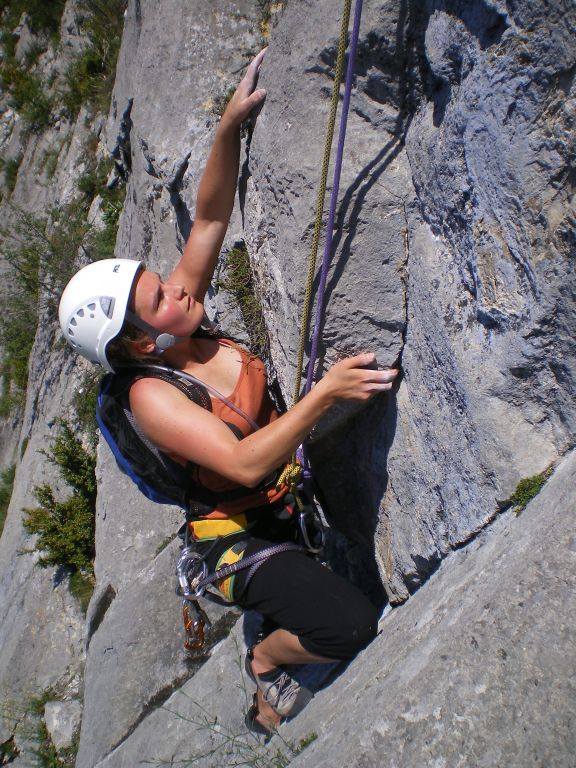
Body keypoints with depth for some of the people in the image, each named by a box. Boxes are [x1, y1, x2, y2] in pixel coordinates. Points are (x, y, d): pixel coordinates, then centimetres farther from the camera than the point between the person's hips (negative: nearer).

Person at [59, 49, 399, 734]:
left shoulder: (185, 316, -8)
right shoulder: (151, 396, -26)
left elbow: (210, 217, -10)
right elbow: (244, 464, -36)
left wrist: (230, 126, -21)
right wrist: (323, 393, -42)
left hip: (283, 494, 8)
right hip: (240, 535, -8)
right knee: (352, 627, -22)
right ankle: (265, 659, 13)